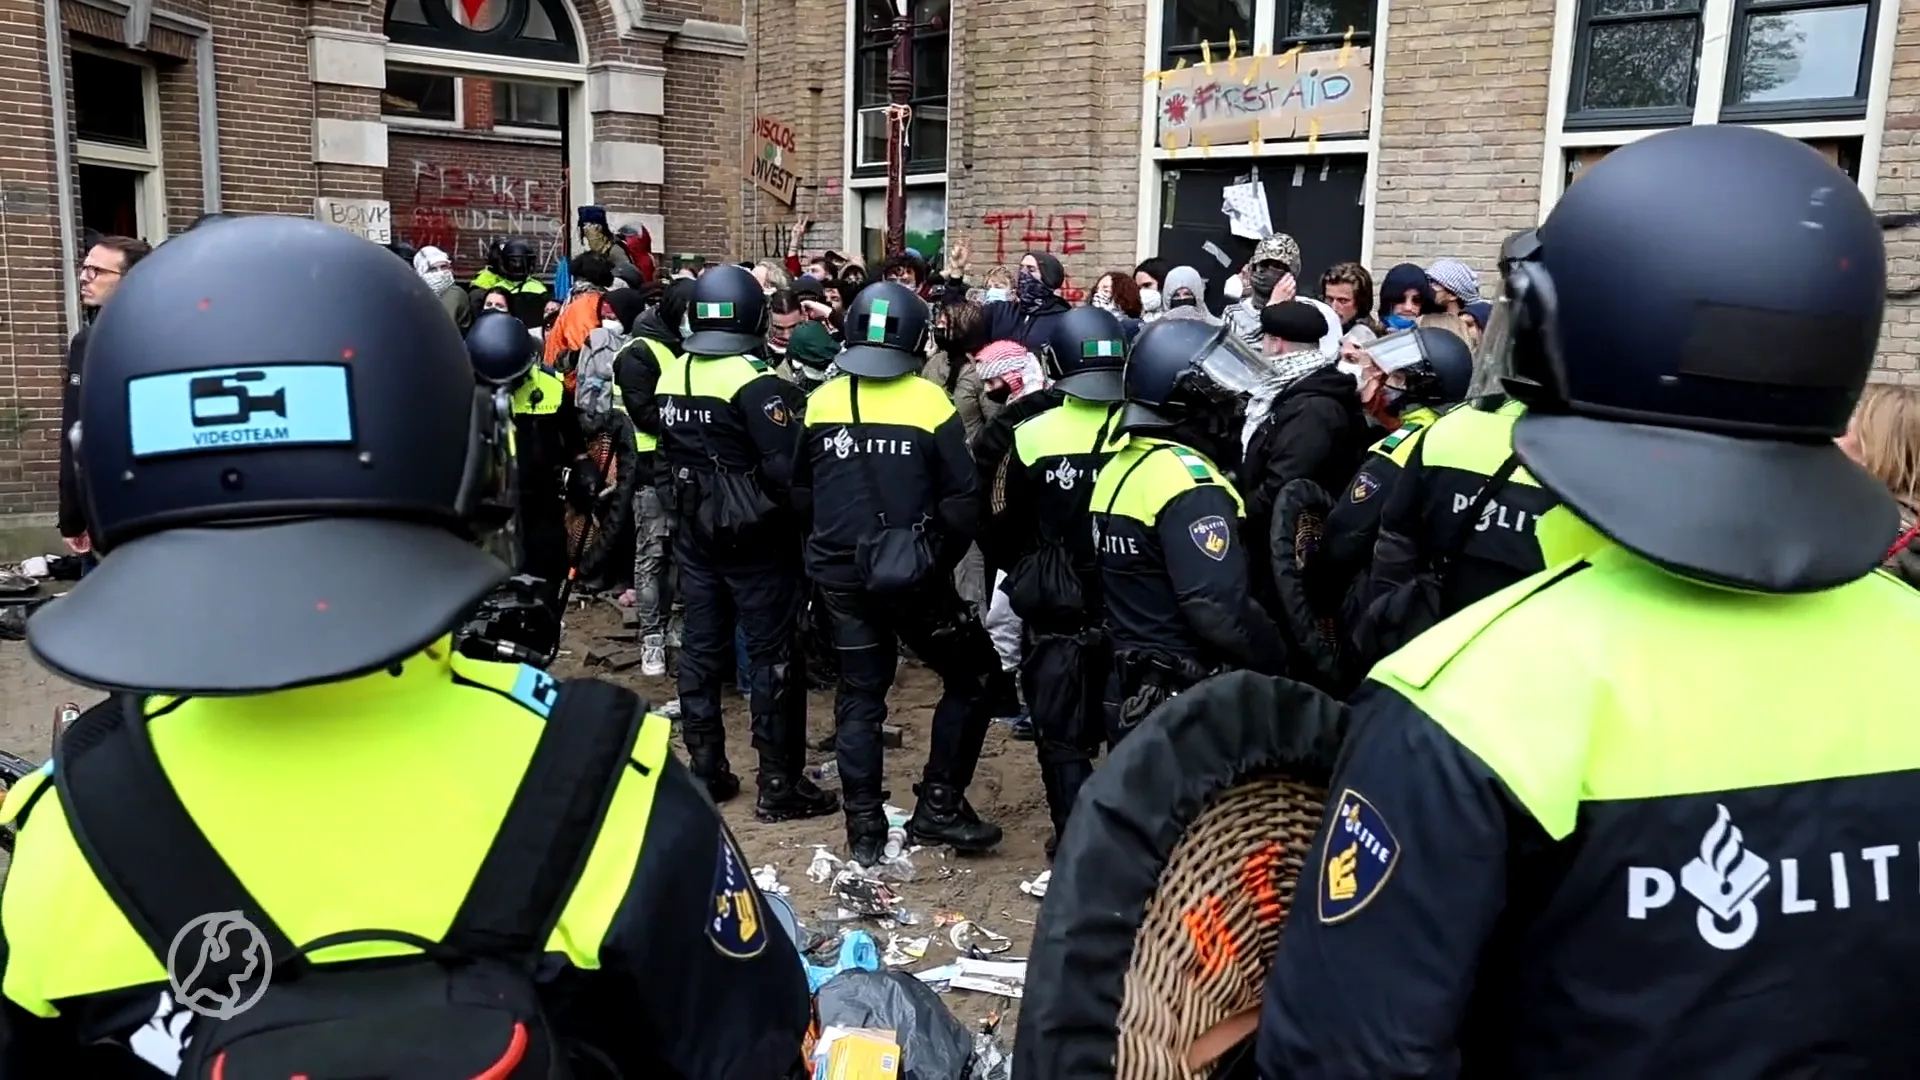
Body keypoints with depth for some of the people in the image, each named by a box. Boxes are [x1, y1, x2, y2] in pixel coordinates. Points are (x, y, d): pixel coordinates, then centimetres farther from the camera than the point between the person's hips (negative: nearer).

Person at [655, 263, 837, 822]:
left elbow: (669, 453, 12)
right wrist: (801, 517, -7)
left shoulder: (671, 376, 4)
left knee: (701, 647, 13)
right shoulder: (755, 380, -18)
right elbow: (785, 466, -23)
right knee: (773, 655, 1)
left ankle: (705, 770, 22)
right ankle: (780, 784, 7)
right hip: (755, 536, -7)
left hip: (694, 531, 7)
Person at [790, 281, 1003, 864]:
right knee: (972, 677, 14)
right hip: (913, 576, -4)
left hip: (841, 573, 4)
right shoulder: (929, 403, -11)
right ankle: (939, 805, 13)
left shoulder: (822, 402, -1)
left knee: (859, 695, 14)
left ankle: (864, 828, 17)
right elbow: (964, 500, -11)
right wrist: (942, 558, 4)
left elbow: (800, 491, 8)